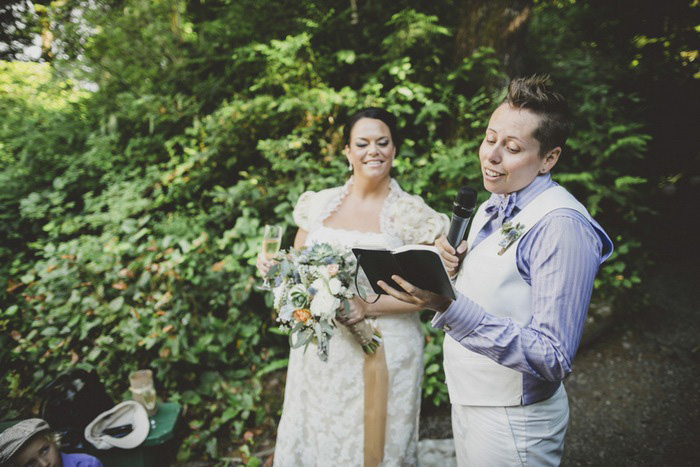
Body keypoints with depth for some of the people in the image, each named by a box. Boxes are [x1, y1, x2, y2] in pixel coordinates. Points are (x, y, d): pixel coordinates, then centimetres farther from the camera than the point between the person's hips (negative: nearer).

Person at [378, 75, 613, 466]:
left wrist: (448, 306, -36)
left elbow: (552, 358, -27)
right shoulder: (493, 208, 3)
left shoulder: (561, 225, -24)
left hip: (512, 422, -7)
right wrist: (452, 268, -10)